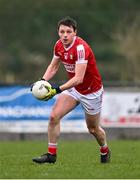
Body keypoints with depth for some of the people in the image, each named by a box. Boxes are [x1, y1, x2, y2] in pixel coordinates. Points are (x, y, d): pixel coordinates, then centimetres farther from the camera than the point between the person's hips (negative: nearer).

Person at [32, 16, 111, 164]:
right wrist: (43, 81, -11)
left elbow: (79, 78, -36)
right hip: (73, 88, 6)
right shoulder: (59, 45, -8)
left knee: (93, 128, 10)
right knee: (54, 116, -12)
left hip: (91, 91, -6)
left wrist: (57, 90, -41)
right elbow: (53, 66, 7)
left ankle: (105, 151, 40)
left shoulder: (81, 48, -31)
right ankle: (51, 154, -3)